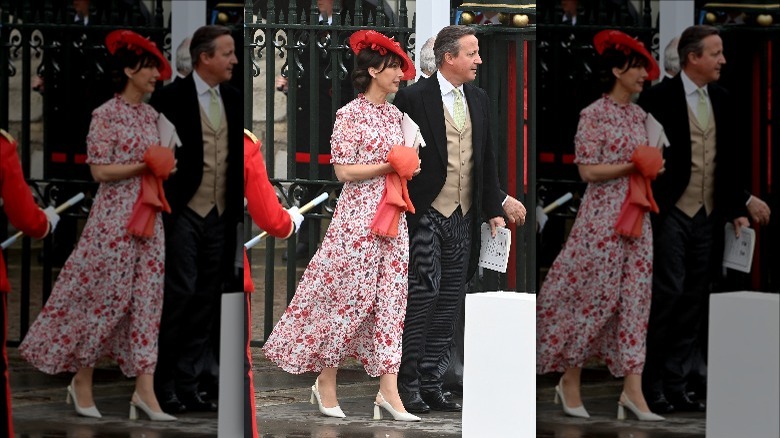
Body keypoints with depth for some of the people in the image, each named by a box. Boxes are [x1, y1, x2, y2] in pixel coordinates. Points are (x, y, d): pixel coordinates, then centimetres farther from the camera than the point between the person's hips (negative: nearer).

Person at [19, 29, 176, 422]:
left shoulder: (150, 115, 12)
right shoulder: (106, 115, -9)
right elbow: (100, 171, -14)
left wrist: (165, 167, -1)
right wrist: (144, 166, -14)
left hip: (149, 218, 7)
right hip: (115, 216, -7)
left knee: (147, 297, 1)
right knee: (104, 296, -1)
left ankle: (144, 388, -1)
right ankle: (82, 380, 14)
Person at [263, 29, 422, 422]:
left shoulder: (394, 115, 12)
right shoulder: (350, 115, -8)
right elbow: (344, 170, -13)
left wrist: (409, 168, -1)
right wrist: (389, 166, -14)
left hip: (393, 218, 7)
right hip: (358, 216, -7)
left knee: (391, 299, 1)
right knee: (348, 296, -2)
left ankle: (388, 389, 0)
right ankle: (325, 381, 13)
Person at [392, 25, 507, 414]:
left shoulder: (477, 99, 12)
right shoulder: (412, 98, -8)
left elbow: (486, 159, 17)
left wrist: (494, 210, 13)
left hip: (463, 220, 6)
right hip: (425, 217, -6)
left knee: (448, 304, 7)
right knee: (423, 296, -9)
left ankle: (431, 383, 13)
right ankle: (406, 384, 0)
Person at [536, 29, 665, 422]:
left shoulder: (638, 116, 13)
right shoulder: (594, 115, -8)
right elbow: (588, 170, -13)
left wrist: (653, 167, 0)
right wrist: (633, 166, -14)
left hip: (637, 218, 7)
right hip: (602, 216, -7)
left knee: (635, 297, 0)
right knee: (592, 296, -1)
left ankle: (632, 389, -3)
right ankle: (569, 380, 13)